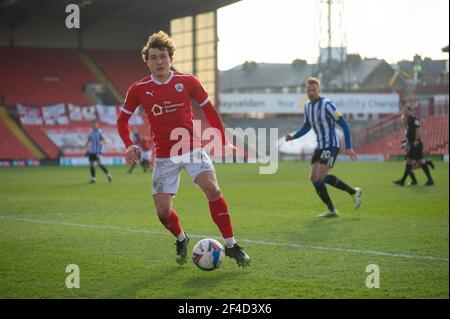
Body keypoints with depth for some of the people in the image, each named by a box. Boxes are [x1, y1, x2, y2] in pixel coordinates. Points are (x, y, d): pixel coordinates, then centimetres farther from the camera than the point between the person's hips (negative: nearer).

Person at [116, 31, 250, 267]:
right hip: (164, 156, 1)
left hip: (192, 149, -1)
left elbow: (209, 111, 9)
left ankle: (231, 246, -14)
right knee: (162, 210, -4)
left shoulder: (188, 82, -2)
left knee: (212, 189, -24)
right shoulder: (138, 90, -1)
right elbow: (122, 119, 11)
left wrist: (224, 142, 7)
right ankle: (181, 240, 30)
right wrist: (129, 146, -6)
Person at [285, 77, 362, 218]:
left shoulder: (326, 104, -14)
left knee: (319, 178, -15)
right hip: (320, 146, 8)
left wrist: (348, 147, -15)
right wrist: (293, 137, 6)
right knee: (314, 178, 1)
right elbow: (307, 127, 23)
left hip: (331, 145, -8)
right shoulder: (307, 106, 9)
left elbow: (344, 124, -13)